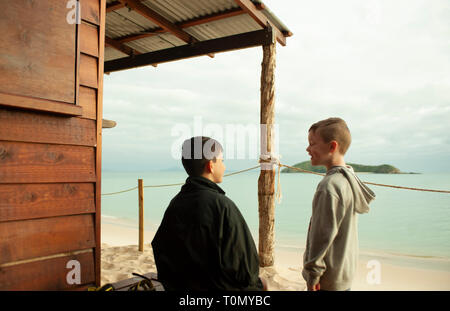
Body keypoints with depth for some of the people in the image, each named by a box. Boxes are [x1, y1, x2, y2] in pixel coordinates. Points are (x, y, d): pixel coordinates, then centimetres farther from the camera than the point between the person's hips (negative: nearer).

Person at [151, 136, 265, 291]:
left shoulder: (174, 204, 0)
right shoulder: (222, 206, -22)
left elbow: (160, 249, 8)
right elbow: (244, 264, -21)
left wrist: (172, 285, 18)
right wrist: (256, 286, -3)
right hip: (220, 287, -7)